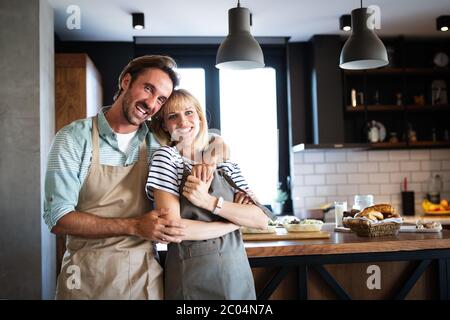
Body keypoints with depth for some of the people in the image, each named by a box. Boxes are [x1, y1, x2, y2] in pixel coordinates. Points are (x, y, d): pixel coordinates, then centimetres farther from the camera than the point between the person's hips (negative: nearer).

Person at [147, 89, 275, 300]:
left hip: (237, 272, 4)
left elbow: (262, 220, -5)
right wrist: (236, 220, -9)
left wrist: (209, 201, -18)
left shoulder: (223, 161, 5)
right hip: (191, 278, -4)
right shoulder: (166, 157, -6)